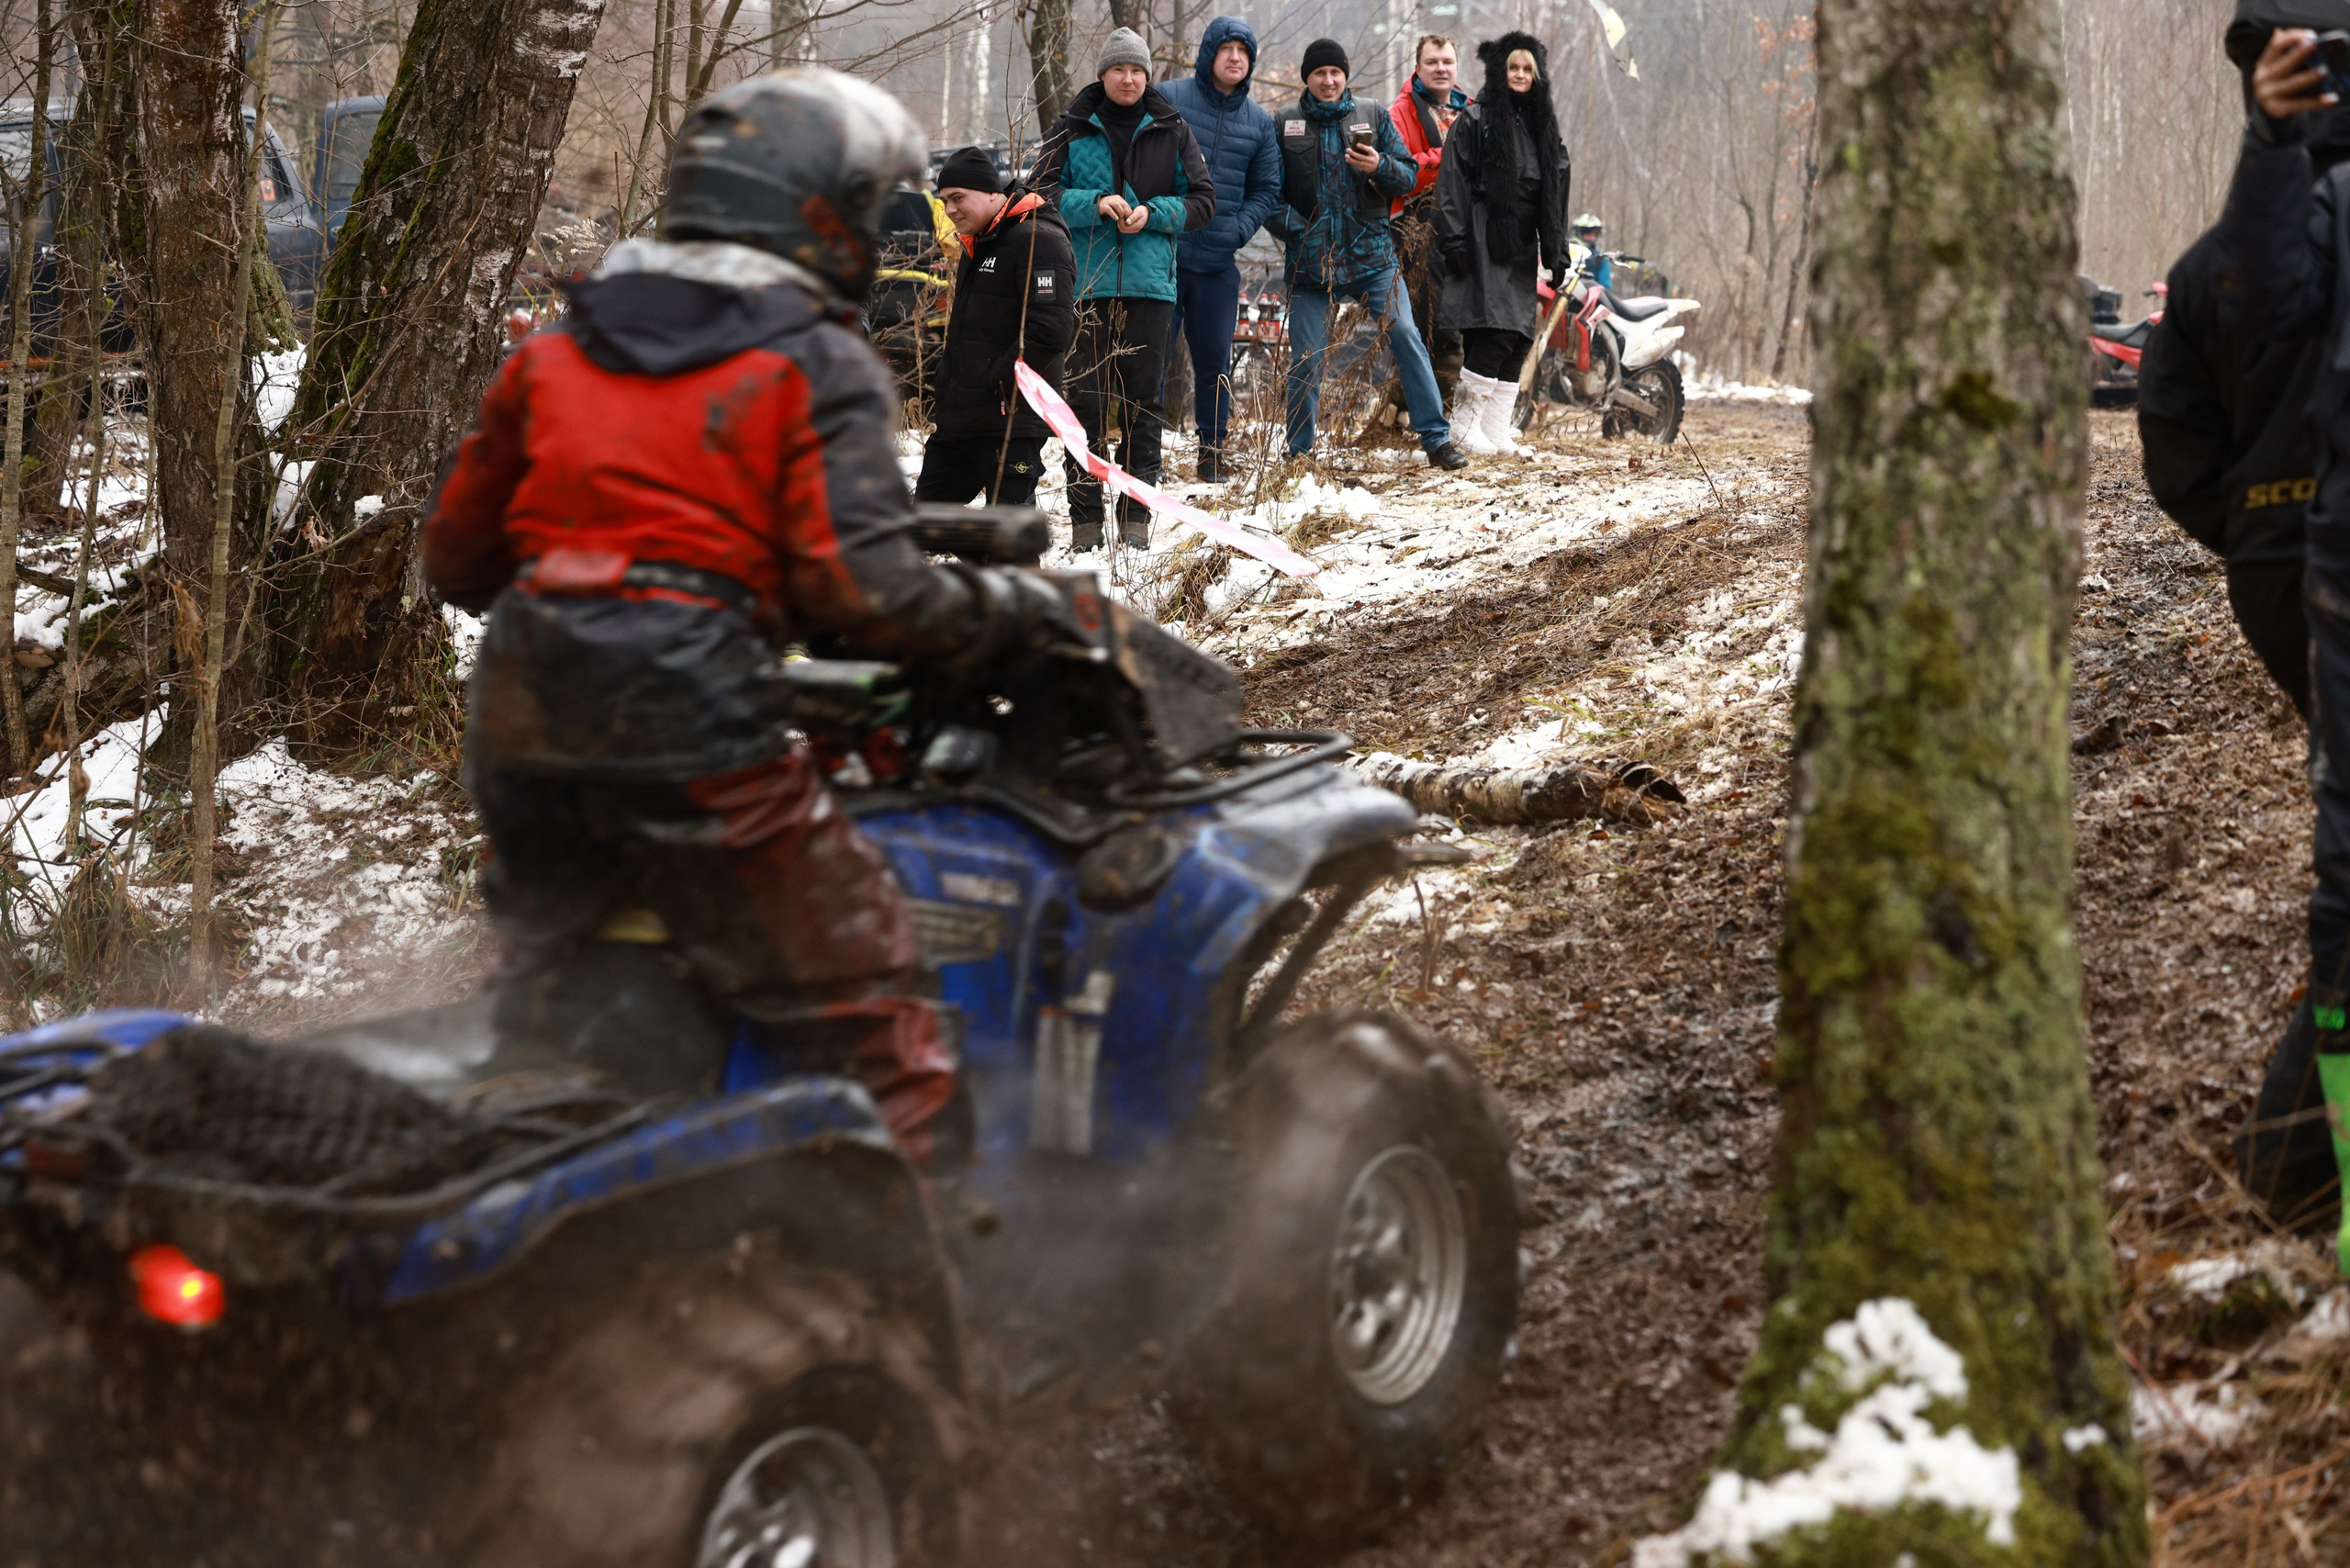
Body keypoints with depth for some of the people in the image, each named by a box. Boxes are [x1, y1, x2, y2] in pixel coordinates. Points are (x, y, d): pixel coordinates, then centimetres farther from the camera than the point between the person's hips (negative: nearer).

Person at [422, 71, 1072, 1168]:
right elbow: (855, 580, -13)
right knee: (867, 1008, -2)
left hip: (517, 715, 7)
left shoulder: (555, 353, 16)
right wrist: (999, 615, 1)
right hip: (690, 719, -7)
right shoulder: (816, 367, -1)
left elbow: (456, 555, 19)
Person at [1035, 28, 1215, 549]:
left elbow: (1202, 201, 9)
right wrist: (1095, 203, -14)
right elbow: (1044, 194, 2)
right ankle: (1085, 516, 1)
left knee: (1143, 402, 1)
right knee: (1087, 399, -3)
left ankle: (1136, 517, 7)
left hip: (1151, 284, 1)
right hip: (1087, 284, 0)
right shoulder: (1072, 130, 8)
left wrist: (1153, 213, -8)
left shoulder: (1171, 130, 9)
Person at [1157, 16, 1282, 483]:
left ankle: (1212, 452, 18)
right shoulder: (1168, 99, -1)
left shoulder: (1260, 123, 9)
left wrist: (1239, 228, -3)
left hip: (1220, 264, 3)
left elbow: (1266, 190, 14)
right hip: (1164, 253, -3)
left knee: (1215, 359, 8)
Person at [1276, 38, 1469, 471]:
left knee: (1405, 335, -10)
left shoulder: (1374, 117, 8)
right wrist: (1287, 225, -9)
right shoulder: (1286, 124, 6)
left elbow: (1408, 176, 5)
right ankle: (1297, 452, 14)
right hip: (1309, 257, 0)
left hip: (1371, 253, 0)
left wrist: (1380, 166, -16)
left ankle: (1436, 439, -6)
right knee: (1306, 358, 1)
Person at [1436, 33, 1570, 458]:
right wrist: (1455, 241, -15)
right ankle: (1465, 421, -8)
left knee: (1519, 339, 1)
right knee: (1494, 333, -17)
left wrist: (1557, 255, 14)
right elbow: (1453, 183, -6)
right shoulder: (1476, 121, 0)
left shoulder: (1544, 126, 18)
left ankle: (1496, 431, 4)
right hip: (1484, 244, -6)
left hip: (1521, 248, 6)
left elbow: (1556, 196, 20)